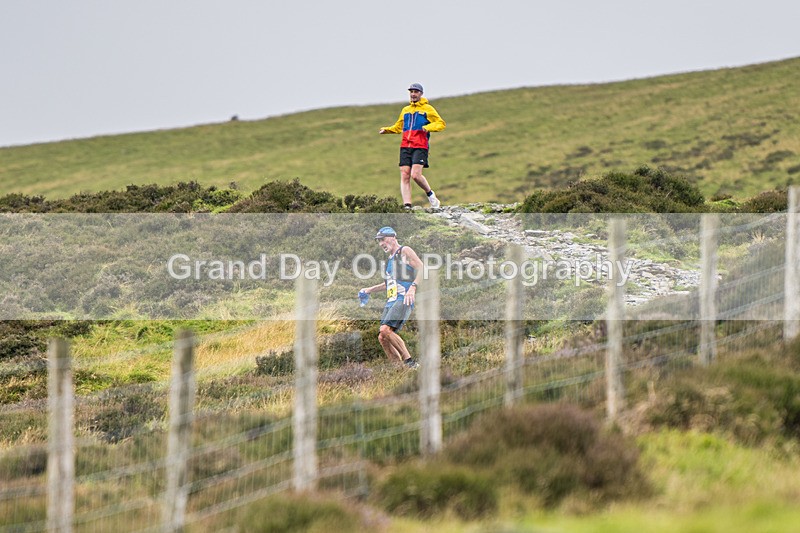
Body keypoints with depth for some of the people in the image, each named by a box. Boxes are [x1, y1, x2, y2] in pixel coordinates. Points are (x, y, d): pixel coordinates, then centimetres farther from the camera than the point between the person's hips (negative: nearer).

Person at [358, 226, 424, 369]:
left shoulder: (405, 251, 2)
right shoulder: (390, 258, 26)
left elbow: (422, 269, -10)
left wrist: (413, 287, -24)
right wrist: (370, 290, 37)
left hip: (403, 299, -9)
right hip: (391, 301, 9)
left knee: (385, 330, -27)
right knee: (382, 338, -4)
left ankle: (409, 361, -25)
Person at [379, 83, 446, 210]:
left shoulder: (427, 109, 7)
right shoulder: (405, 110, 23)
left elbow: (441, 124, 2)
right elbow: (398, 127, 34)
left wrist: (428, 127, -16)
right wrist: (386, 130, 15)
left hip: (420, 147, -5)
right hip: (405, 147, 5)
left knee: (415, 175, -18)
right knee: (404, 176, -6)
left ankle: (430, 194, 8)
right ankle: (407, 206, -9)